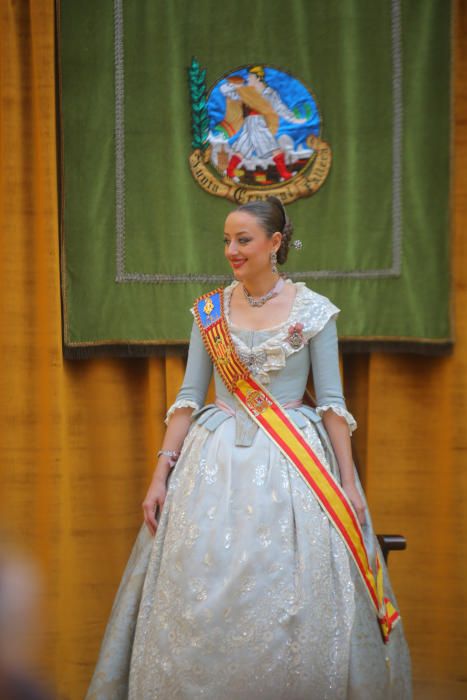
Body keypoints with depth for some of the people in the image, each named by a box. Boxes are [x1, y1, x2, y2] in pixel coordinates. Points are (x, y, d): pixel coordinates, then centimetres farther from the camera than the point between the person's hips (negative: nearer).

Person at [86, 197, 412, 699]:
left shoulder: (312, 310, 0)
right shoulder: (209, 310, 6)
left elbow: (332, 402, 0)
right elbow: (188, 397, 7)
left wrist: (348, 483, -5)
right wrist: (161, 473, 0)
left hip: (292, 460, -2)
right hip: (218, 459, 2)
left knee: (293, 600, -4)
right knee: (202, 598, 0)